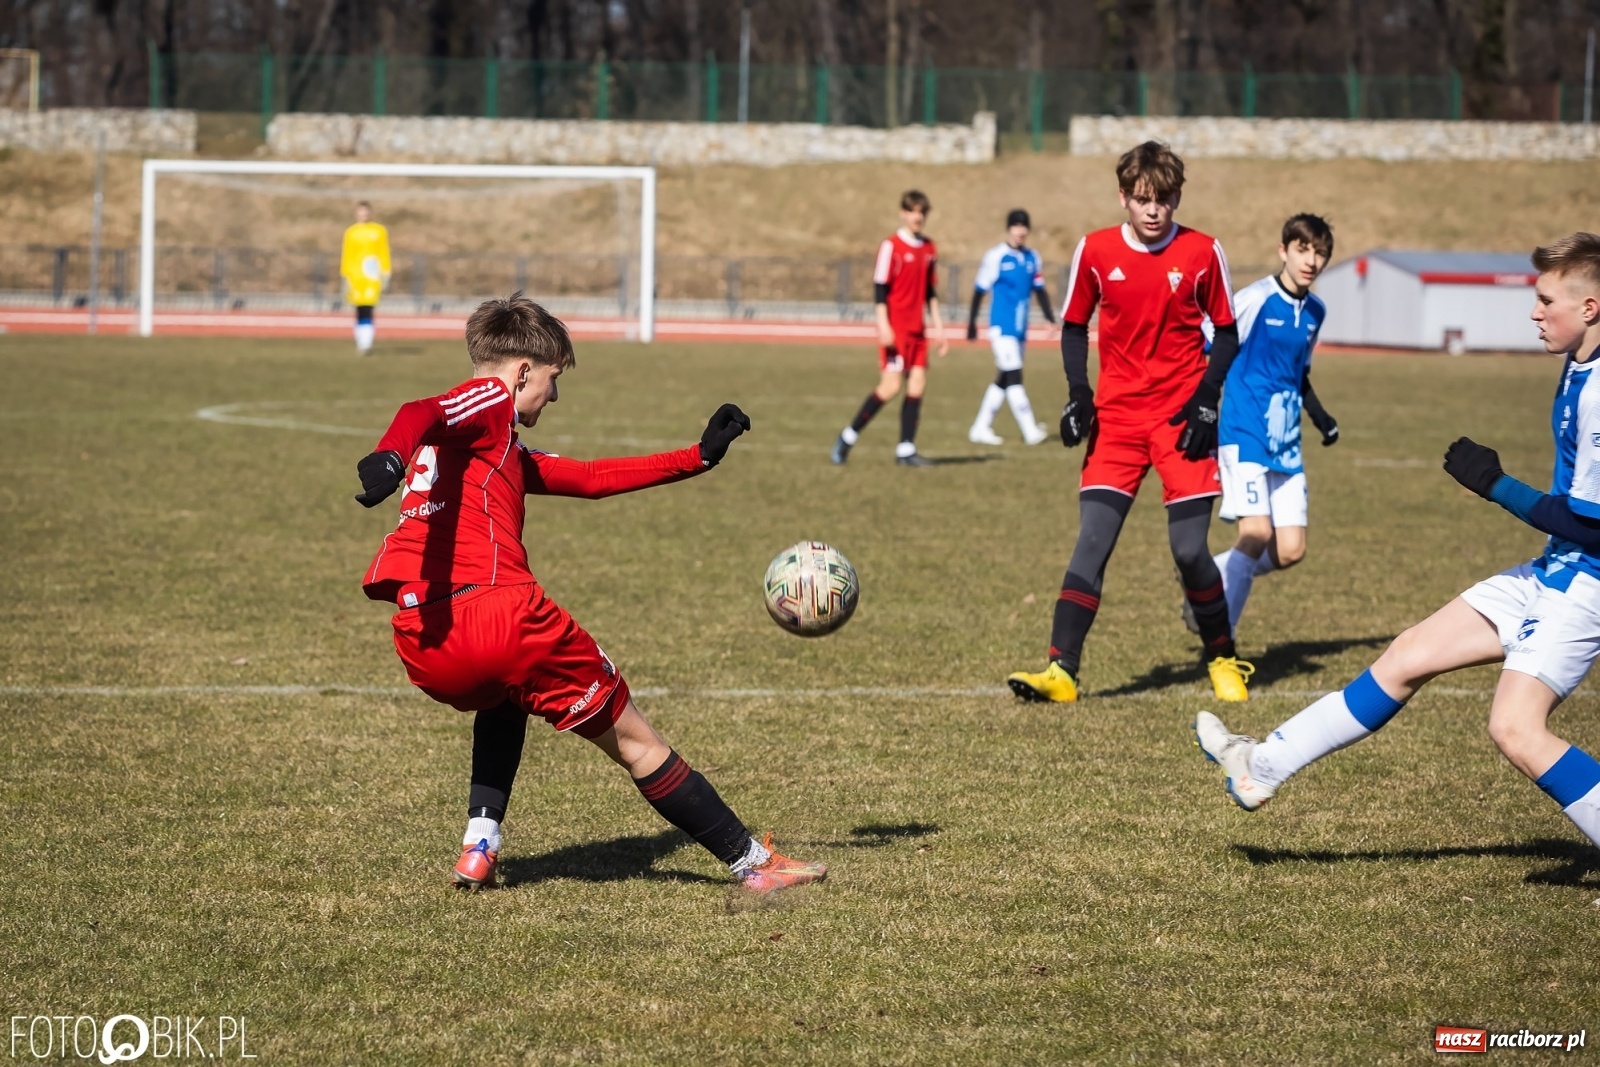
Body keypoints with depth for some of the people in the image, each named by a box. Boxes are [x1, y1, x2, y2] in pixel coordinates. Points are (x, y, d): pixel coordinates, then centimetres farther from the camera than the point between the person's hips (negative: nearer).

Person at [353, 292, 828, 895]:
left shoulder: (505, 454, 30)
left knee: (503, 696, 41)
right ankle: (752, 864, 17)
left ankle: (479, 849, 22)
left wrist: (697, 458, 41)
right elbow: (420, 413, -18)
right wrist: (390, 456, -41)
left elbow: (589, 479, 37)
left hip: (423, 652, 8)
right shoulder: (490, 400, 5)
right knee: (635, 743, 9)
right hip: (498, 615, -8)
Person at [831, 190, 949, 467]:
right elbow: (880, 288, -11)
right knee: (891, 385, -12)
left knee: (918, 384, -1)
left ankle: (906, 450, 3)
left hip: (917, 330, 7)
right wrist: (883, 326, -18)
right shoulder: (891, 246, -8)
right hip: (895, 329, -7)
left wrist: (938, 327, 15)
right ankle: (849, 436, 1)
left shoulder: (929, 249, 12)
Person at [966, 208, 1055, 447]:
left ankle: (980, 429, 18)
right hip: (1002, 327, -7)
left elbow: (1039, 289, 15)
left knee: (1003, 380, 10)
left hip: (1020, 329, 7)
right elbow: (979, 290, -4)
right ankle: (1030, 431, -14)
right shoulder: (996, 257, -8)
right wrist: (972, 323, -3)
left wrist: (1049, 317, 2)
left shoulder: (1032, 258, 9)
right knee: (1014, 377, -12)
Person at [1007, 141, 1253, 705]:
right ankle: (1061, 670, -12)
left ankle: (1223, 660, 17)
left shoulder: (1202, 253, -3)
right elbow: (1074, 326, 10)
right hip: (1116, 415, 1)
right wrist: (1078, 395, -3)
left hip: (1181, 416, -1)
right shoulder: (1095, 251, -1)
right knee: (1092, 541, -10)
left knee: (1189, 549, -4)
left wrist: (1206, 399, -7)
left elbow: (1226, 332, 6)